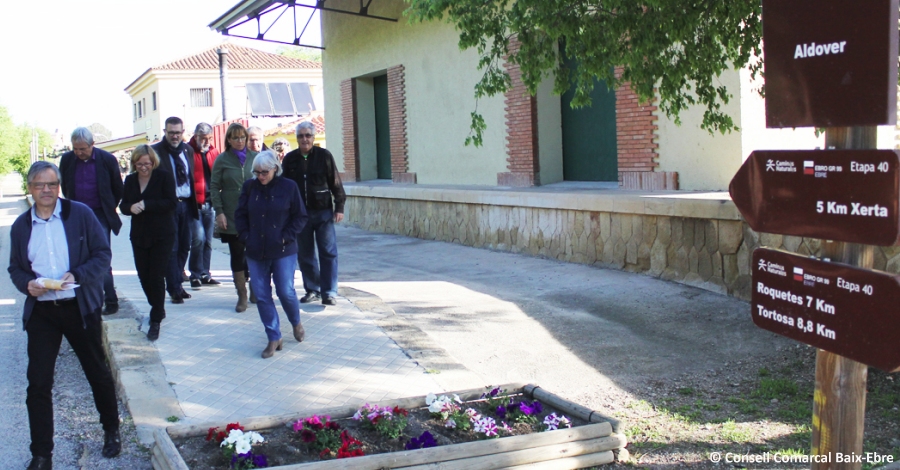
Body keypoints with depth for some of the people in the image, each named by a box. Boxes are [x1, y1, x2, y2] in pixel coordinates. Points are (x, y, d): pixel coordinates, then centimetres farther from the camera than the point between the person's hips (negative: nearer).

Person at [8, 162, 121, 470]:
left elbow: (103, 254, -4)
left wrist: (77, 275, -19)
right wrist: (27, 283, -10)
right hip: (41, 311, 2)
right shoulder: (21, 226, 6)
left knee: (98, 372, 13)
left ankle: (111, 431, 35)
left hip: (80, 307, -2)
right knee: (38, 383, 0)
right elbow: (15, 267, 12)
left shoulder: (81, 214, -3)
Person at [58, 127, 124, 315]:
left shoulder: (107, 159, -7)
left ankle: (111, 300, 1)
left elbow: (118, 190, 4)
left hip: (99, 216, -3)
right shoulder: (66, 160, 1)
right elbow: (64, 187, 16)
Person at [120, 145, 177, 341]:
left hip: (162, 235, -5)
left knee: (156, 277, -7)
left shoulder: (164, 177, -6)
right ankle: (158, 309, 30)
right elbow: (123, 205, 10)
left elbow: (170, 202, -14)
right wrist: (131, 207, -14)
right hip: (139, 235, 5)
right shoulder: (130, 180, 9)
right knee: (143, 276, 8)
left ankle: (156, 321, -2)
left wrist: (146, 205, -20)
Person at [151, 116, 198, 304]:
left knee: (184, 247, 11)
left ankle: (177, 284, 23)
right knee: (171, 249, -2)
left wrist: (194, 204, 10)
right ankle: (175, 289, 4)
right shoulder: (156, 151, -8)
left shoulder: (188, 150, 11)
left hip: (186, 204, 6)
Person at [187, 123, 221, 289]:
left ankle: (204, 274, 19)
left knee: (208, 241, 10)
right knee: (198, 238, -13)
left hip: (209, 203, 6)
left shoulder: (214, 152, 11)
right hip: (194, 203, -5)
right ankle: (196, 275, -1)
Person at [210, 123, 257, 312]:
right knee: (237, 254, 3)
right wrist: (219, 212, -7)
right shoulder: (222, 159, 1)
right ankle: (242, 296, 10)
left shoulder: (254, 157, 5)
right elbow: (214, 187, 1)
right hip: (231, 217, -1)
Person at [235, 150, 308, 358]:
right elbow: (240, 215, 10)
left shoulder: (288, 187, -4)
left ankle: (296, 323, 29)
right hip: (256, 252, 3)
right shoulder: (249, 187, 3)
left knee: (285, 291, -1)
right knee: (261, 295, 2)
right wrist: (246, 237, -2)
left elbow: (300, 216, 0)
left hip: (283, 251, -3)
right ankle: (274, 338, 12)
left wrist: (286, 237, -9)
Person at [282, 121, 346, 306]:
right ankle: (312, 290, 20)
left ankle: (329, 293, 0)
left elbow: (335, 182, 0)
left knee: (328, 253, -4)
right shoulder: (290, 159, 5)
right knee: (305, 254, 8)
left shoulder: (324, 156, -1)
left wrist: (339, 207, -4)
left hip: (323, 211, -2)